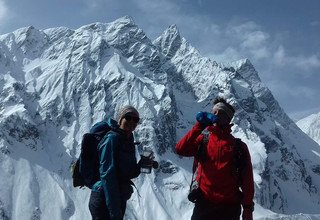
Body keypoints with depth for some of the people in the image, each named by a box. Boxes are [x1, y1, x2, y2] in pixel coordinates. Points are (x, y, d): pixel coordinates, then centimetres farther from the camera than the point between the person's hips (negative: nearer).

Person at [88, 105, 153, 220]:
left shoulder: (128, 141, 11)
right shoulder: (112, 138, -13)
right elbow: (107, 175, -21)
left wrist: (141, 165, -4)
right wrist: (114, 210, -25)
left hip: (119, 200, 8)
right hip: (104, 200, -8)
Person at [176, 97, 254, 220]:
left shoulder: (239, 146, 6)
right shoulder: (202, 140, 7)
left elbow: (247, 179, 3)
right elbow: (180, 149, -11)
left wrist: (248, 207, -2)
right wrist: (199, 126, -13)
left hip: (230, 206, 1)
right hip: (204, 203, 0)